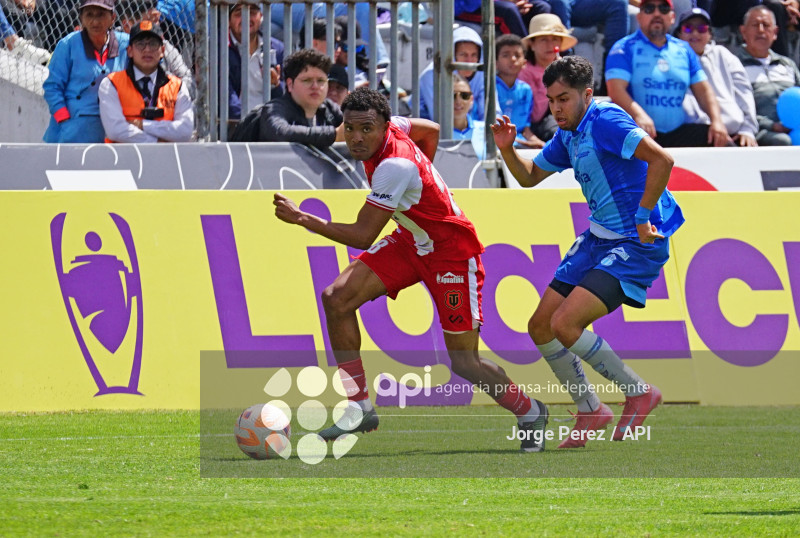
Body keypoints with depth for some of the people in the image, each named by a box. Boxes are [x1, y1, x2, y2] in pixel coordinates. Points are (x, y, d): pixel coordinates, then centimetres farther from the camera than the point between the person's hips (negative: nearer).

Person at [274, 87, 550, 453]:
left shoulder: (395, 166, -34)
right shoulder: (388, 130, -9)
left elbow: (363, 236, -30)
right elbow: (430, 130, 14)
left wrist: (301, 219, -31)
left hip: (452, 252, -9)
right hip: (411, 241, 9)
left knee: (464, 363, -6)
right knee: (337, 297, -10)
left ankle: (529, 412, 22)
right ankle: (359, 408, -3)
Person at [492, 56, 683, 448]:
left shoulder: (605, 121, -19)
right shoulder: (568, 135, 10)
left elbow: (661, 160, -29)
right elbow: (530, 177, 24)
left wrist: (643, 216, -26)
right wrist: (507, 149, 4)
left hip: (636, 245, -10)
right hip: (597, 238, 10)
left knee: (565, 325, -20)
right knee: (541, 327, 8)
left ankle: (638, 393, -2)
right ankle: (590, 412, 22)